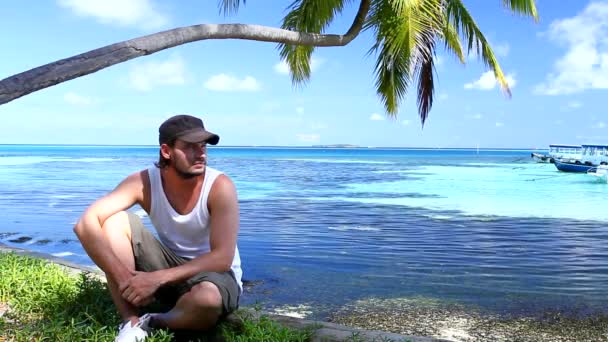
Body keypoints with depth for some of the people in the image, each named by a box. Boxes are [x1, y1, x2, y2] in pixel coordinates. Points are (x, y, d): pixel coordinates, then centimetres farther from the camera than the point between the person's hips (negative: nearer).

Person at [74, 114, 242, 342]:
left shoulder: (220, 187, -22)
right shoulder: (144, 182, -14)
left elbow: (222, 258, -26)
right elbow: (85, 224, -24)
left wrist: (158, 278, -32)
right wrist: (124, 278, -35)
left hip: (213, 273, -3)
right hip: (169, 266, 3)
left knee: (207, 299, -40)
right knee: (114, 220, -18)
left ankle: (151, 323, -7)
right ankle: (132, 322, -16)